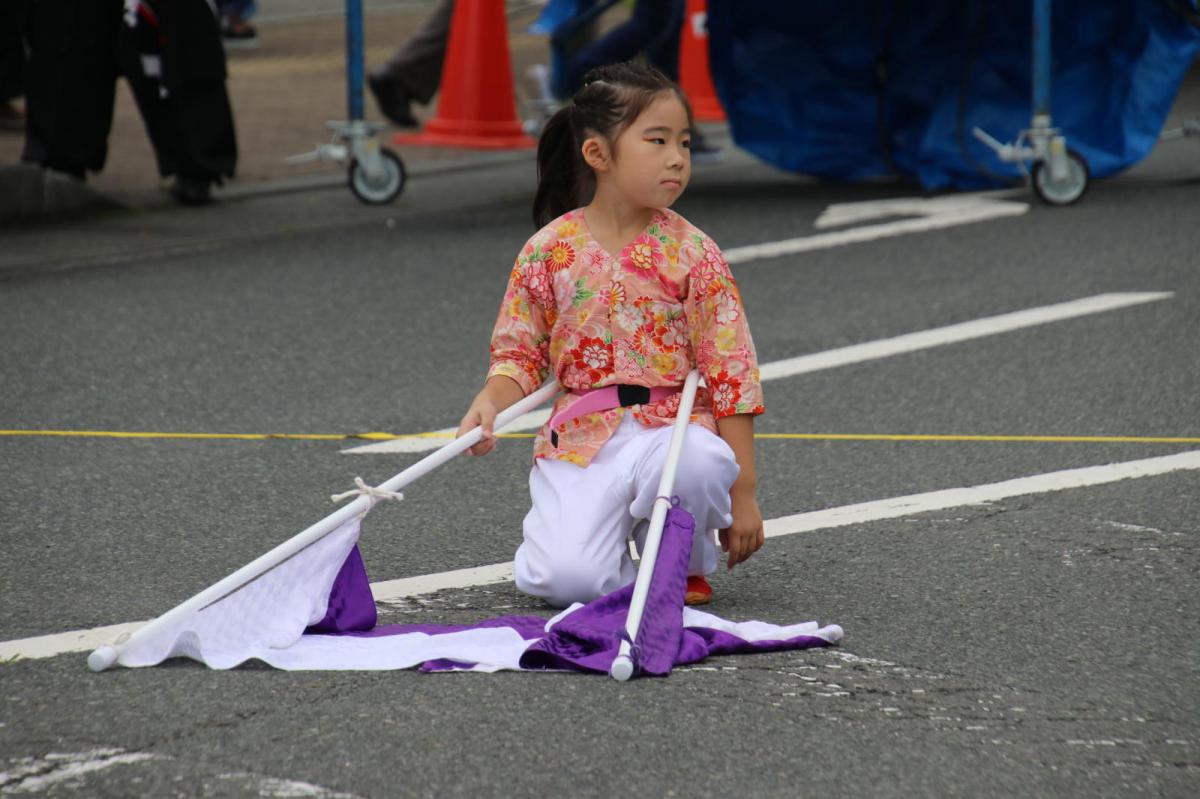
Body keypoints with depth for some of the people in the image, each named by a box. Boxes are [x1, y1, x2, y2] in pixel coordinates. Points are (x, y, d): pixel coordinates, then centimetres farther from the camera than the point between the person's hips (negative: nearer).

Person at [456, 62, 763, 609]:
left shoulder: (692, 254, -1)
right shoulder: (550, 250, 1)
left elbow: (731, 374, -1)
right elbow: (519, 354, 9)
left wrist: (741, 494, -4)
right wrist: (489, 403, -15)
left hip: (671, 426, 1)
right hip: (581, 439, 0)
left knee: (699, 461, -37)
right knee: (564, 579, -25)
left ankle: (682, 561, -3)